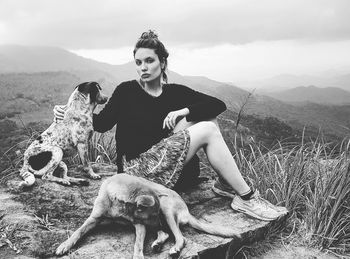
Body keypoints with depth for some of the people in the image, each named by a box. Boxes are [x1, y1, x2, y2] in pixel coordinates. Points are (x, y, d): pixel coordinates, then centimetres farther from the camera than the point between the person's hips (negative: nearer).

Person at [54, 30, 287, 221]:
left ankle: (225, 184, -6)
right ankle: (246, 198, -9)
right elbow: (102, 124, 1)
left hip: (162, 159, 5)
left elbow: (219, 105, -2)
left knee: (205, 118, -7)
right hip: (137, 168, -5)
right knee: (208, 131, -17)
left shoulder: (174, 92, 6)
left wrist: (184, 111, -17)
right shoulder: (127, 90, -2)